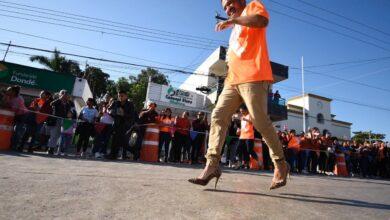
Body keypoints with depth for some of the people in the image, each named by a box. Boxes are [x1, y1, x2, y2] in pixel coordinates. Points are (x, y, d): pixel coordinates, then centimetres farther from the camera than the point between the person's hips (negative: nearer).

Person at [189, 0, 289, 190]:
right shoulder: (236, 28, 34)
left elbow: (263, 20, -11)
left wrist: (232, 20, -7)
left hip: (253, 78, -8)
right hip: (233, 80, 8)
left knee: (260, 122, -11)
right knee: (217, 117, -8)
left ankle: (280, 165, 7)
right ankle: (212, 165, -10)